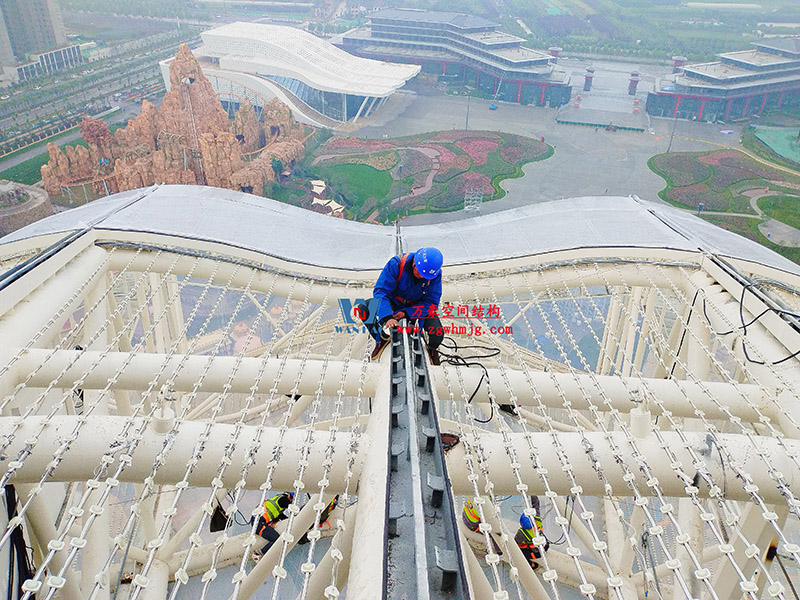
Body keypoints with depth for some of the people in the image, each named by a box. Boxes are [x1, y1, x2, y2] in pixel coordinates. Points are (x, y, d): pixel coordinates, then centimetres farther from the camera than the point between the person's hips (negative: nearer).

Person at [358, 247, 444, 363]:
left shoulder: (435, 274, -23)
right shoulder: (396, 264, -29)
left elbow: (431, 302, -18)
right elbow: (380, 291, -30)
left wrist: (407, 313, -32)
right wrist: (387, 317, -45)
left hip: (419, 306, 0)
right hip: (394, 302, 0)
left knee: (437, 334, -25)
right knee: (363, 308, -23)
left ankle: (432, 348, 16)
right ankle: (382, 338, 4)